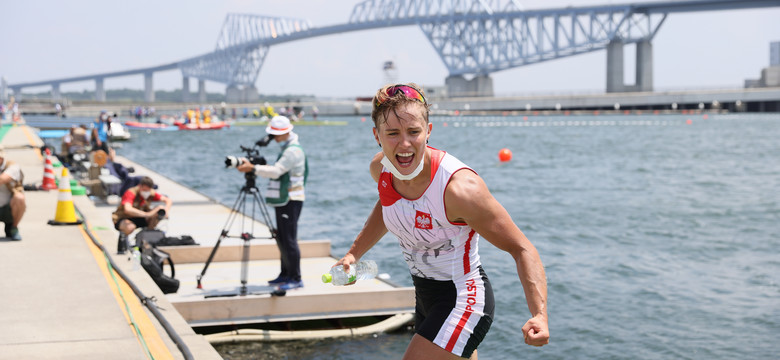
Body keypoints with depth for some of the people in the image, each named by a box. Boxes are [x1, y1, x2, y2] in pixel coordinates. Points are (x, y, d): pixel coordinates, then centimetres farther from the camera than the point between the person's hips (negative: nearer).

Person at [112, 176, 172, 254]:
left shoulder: (151, 193, -9)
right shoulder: (131, 193, -26)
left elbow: (168, 200, -7)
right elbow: (127, 210, -43)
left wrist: (166, 209, -31)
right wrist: (147, 214, -48)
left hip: (139, 218, 5)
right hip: (121, 219, -5)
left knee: (159, 213, -17)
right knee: (130, 227, -41)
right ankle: (123, 235, -5)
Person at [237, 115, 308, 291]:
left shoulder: (293, 151, -15)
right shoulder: (286, 148, 19)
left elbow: (276, 171, -23)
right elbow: (276, 171, 19)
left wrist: (253, 168, -22)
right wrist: (255, 167, 7)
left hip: (291, 200, -10)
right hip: (283, 200, 10)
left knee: (289, 239, -10)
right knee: (282, 239, 13)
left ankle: (296, 278, -6)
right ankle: (285, 275, 22)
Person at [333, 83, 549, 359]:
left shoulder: (460, 188, -31)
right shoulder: (380, 168, -10)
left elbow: (521, 249, -24)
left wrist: (540, 315, -36)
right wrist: (354, 253, 16)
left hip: (463, 301, -8)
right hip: (425, 295, 8)